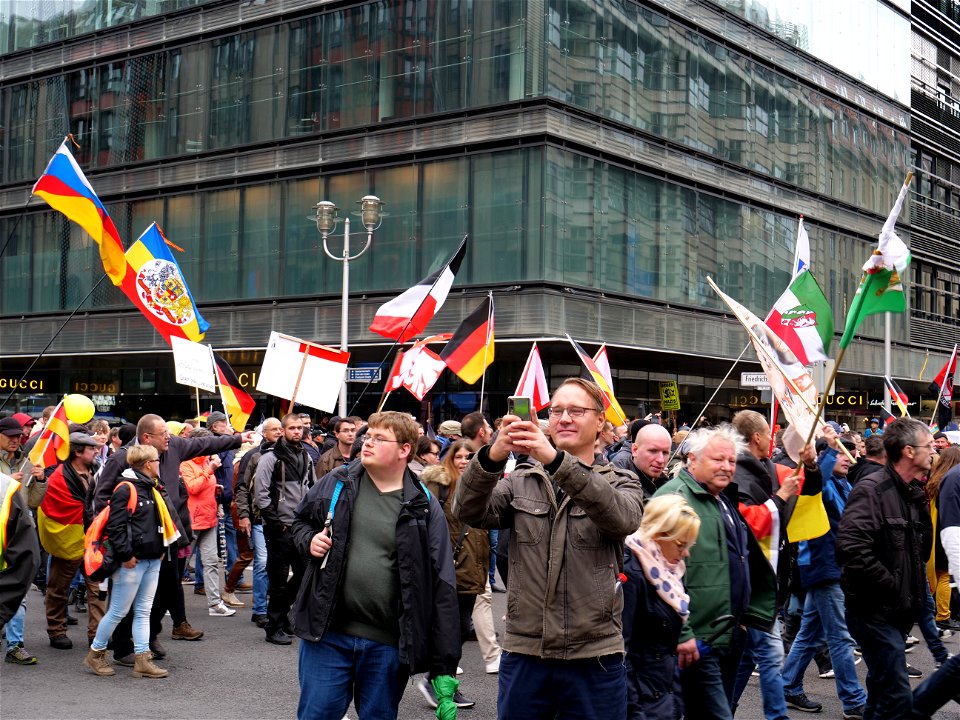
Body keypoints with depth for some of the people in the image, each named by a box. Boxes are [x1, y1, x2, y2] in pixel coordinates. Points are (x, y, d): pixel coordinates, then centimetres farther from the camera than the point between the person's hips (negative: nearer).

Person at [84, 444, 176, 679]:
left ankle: (143, 660, 10)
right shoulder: (125, 489, -14)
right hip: (132, 562, -9)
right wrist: (125, 555, -17)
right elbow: (114, 526, -18)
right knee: (118, 611, 0)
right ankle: (95, 654, 16)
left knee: (144, 611, 8)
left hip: (153, 560, 9)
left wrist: (161, 549, 16)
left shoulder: (153, 489, 14)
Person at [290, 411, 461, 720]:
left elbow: (442, 588, -5)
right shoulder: (336, 483, 3)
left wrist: (444, 666, -8)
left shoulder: (423, 506, -3)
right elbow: (299, 523, 21)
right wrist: (308, 540, -5)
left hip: (388, 644, -1)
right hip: (327, 632, 1)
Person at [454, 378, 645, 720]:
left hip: (594, 657, -1)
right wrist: (491, 457, -27)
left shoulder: (621, 483, 5)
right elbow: (469, 512, -7)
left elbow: (622, 518, -19)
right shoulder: (520, 481, 10)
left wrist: (556, 460, -32)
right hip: (524, 655, 2)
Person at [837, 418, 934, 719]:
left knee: (882, 690, 19)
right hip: (874, 609, -9)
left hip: (897, 611, 9)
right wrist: (892, 587, -21)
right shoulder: (872, 489, -17)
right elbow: (851, 548, -28)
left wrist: (916, 590, 8)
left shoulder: (915, 493, 11)